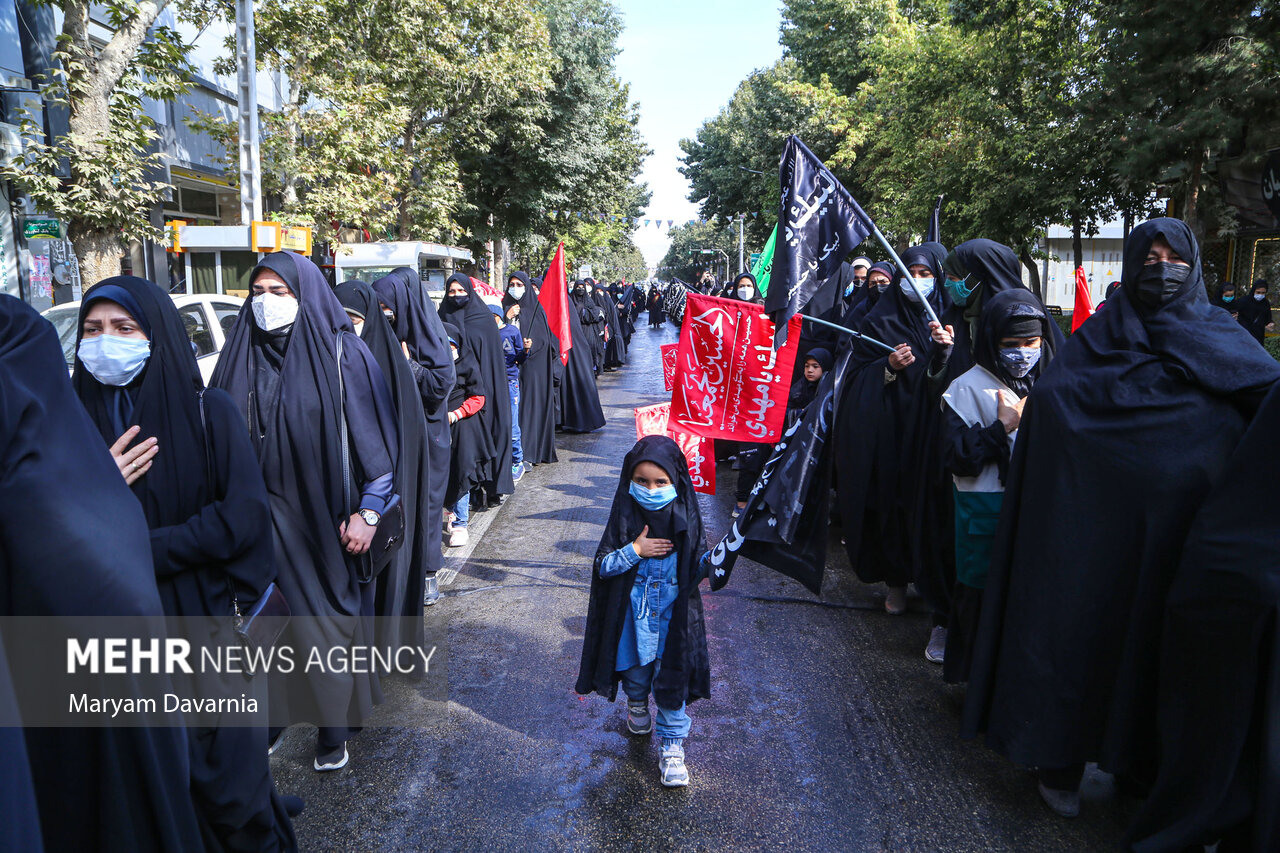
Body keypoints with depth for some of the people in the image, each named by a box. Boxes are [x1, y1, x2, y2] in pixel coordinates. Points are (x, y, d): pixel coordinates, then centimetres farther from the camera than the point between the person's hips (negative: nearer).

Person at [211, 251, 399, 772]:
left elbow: (376, 435, -7)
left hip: (323, 518, -3)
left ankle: (333, 727, 22)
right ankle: (270, 716, 27)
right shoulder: (240, 355, 5)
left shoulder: (341, 354, -7)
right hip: (258, 520, 3)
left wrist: (367, 512, -11)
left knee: (329, 621, 6)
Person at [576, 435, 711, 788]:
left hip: (673, 617, -1)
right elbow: (602, 566, -10)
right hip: (632, 615, 1)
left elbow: (697, 567, -3)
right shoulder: (625, 516, -11)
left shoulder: (684, 518, -10)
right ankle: (637, 704, 54)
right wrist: (635, 551, -22)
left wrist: (712, 561, -24)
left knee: (672, 681, 1)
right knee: (635, 670, 22)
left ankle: (672, 746, 18)